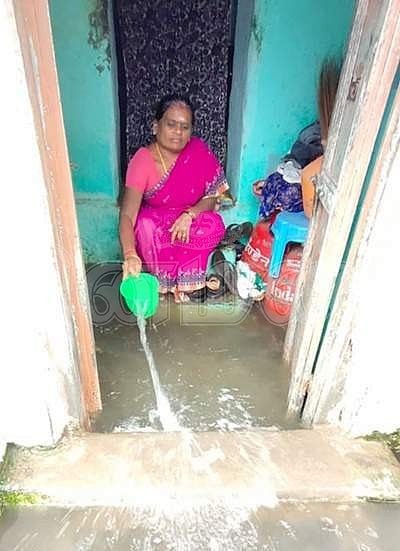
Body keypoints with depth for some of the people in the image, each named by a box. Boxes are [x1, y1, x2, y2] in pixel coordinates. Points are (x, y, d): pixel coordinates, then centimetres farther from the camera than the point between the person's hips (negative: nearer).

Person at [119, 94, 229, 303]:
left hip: (189, 220, 2)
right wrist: (130, 255, -50)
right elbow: (127, 215, -32)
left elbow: (212, 198, -9)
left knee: (213, 226, -28)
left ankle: (181, 278, -9)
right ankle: (166, 278, -9)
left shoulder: (199, 152, -14)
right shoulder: (142, 161, -23)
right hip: (154, 221, -1)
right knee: (146, 228, -35)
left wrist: (189, 214, -31)